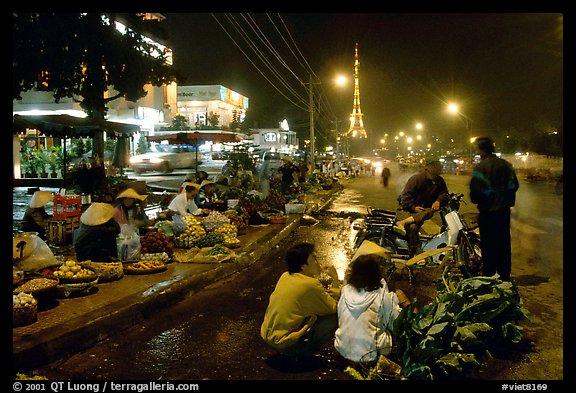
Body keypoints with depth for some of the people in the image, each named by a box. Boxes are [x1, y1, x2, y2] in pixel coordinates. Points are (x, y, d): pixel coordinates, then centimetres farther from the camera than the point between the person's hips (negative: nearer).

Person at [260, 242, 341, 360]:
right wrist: (336, 281, 1)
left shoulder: (285, 276, 4)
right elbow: (334, 308, -8)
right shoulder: (310, 284, -19)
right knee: (334, 317, -6)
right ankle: (302, 351, 3)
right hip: (285, 344, -8)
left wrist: (325, 292, 7)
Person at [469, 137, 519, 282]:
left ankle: (489, 276, 12)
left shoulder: (480, 167, -17)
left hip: (487, 211, -5)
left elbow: (475, 190, -18)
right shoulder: (506, 165, 3)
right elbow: (514, 186, 9)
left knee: (488, 245, 5)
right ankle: (505, 276, 23)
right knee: (504, 244, 14)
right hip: (504, 210, 5)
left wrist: (475, 200, 1)